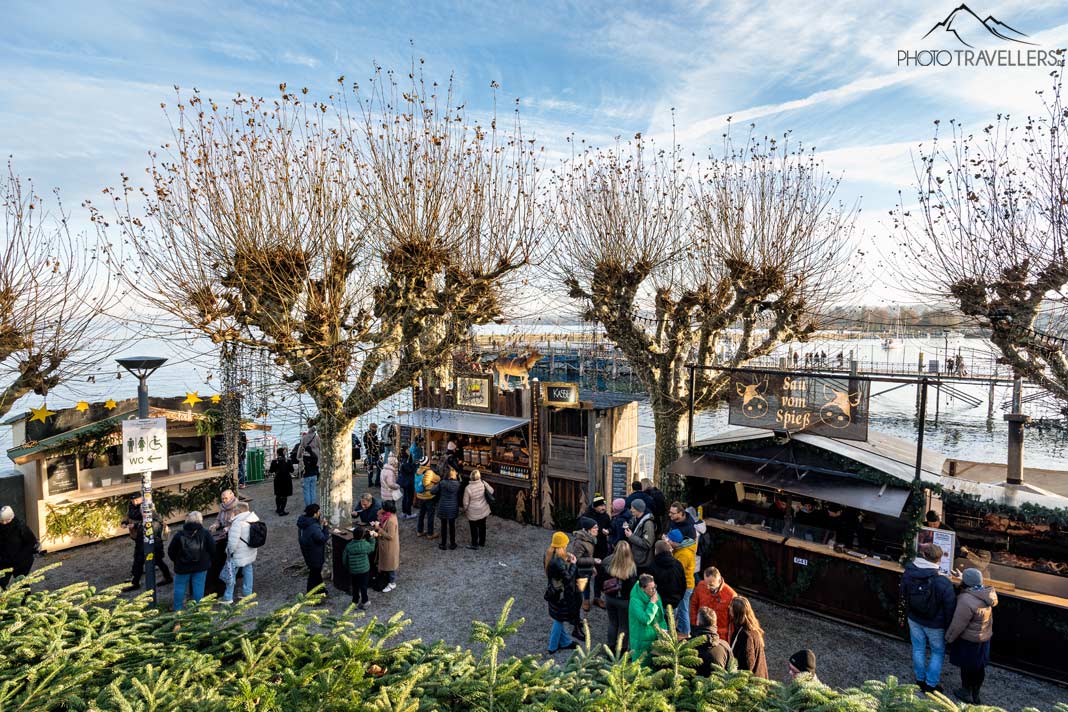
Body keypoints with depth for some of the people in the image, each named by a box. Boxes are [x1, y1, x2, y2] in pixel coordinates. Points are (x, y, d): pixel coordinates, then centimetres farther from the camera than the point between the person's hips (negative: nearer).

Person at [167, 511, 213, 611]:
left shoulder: (179, 534, -8)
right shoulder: (205, 533, -10)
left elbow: (171, 551, -3)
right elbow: (212, 548, -8)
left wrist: (176, 561, 15)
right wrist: (206, 558, 12)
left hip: (182, 566, 0)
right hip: (201, 566, 0)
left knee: (180, 587, 16)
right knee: (198, 587, 7)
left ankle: (178, 609, 22)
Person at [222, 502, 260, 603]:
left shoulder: (238, 522, -25)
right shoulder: (255, 519, 1)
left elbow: (233, 540, -26)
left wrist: (230, 551, -14)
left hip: (239, 553, -7)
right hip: (251, 552, 8)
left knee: (231, 573, 7)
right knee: (248, 570, 19)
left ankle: (228, 597, 16)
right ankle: (247, 593, 29)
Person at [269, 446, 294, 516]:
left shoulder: (274, 461, -9)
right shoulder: (288, 460, -10)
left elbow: (271, 470, -1)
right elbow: (291, 470, -5)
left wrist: (268, 469, 20)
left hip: (278, 480, 2)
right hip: (286, 479, -2)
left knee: (278, 495, 18)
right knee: (284, 496, 3)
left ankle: (278, 509, 30)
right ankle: (282, 511, 3)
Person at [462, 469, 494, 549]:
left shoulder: (468, 488, -24)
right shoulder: (483, 483, -17)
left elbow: (466, 502, -15)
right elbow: (491, 491, -3)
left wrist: (465, 510, 5)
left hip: (473, 512, -4)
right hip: (483, 510, 4)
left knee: (474, 528, 14)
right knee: (482, 526, 21)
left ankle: (474, 544, 27)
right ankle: (482, 542, 37)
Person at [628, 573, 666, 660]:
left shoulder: (654, 595, -2)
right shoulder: (635, 601, -24)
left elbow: (660, 615, 12)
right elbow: (646, 619, -33)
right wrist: (652, 603, -26)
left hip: (655, 637, 6)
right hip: (642, 640, -6)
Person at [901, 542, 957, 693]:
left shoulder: (908, 574, -19)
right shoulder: (943, 583, -31)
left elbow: (903, 596, -1)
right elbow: (950, 608, -18)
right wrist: (949, 628, -1)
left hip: (914, 620, 3)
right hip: (935, 624, -3)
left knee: (918, 649, 22)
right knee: (937, 653, 20)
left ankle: (920, 679, 39)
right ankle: (931, 685, 31)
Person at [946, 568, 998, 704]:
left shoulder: (967, 600, -32)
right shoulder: (985, 594, -8)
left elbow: (958, 625, -24)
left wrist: (948, 638, -8)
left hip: (970, 639, -7)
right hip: (984, 637, 7)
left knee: (967, 667, 12)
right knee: (979, 667, 20)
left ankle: (966, 693, 29)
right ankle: (975, 694, 35)